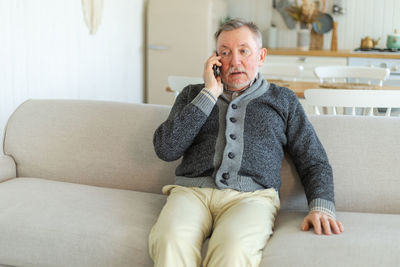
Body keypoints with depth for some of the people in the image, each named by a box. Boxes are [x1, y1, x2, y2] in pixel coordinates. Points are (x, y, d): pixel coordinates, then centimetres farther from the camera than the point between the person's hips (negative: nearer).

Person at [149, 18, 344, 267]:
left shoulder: (283, 100, 22)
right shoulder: (194, 94, 23)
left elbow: (315, 162, 18)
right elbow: (166, 149, 6)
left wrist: (321, 206, -4)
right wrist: (210, 94, 4)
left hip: (252, 196, -1)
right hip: (193, 190, 1)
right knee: (171, 240, -35)